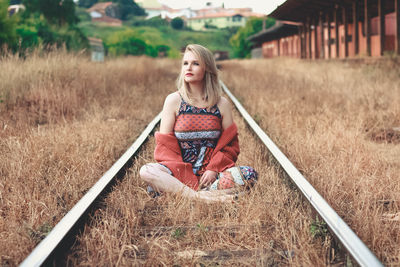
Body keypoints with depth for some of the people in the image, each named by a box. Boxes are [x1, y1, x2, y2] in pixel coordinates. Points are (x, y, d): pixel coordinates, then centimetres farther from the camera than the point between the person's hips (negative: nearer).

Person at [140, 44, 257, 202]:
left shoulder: (222, 104, 5)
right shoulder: (174, 100, 2)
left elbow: (230, 145, 7)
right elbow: (164, 145, 1)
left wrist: (214, 169, -10)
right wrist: (180, 172, -14)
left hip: (211, 171, 2)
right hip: (180, 171, -1)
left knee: (249, 174, -26)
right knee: (146, 171, -29)